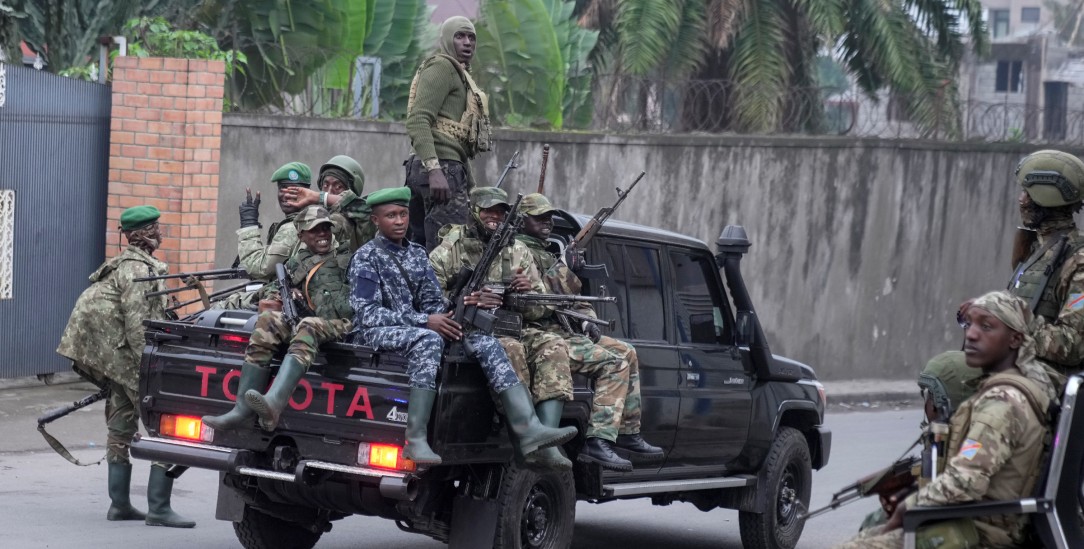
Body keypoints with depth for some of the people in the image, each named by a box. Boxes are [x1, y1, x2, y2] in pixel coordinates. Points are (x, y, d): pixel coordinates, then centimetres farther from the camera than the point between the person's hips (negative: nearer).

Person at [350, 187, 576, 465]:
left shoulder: (417, 254, 17)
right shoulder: (366, 257, -2)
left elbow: (432, 303, 15)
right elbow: (368, 314, -13)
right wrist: (424, 321, -20)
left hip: (417, 329, 6)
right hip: (377, 334, -6)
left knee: (483, 341, -13)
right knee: (428, 339, -38)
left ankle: (527, 428, -27)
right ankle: (415, 440, -43)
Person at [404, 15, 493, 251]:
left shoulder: (459, 73, 25)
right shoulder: (441, 67, -4)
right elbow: (417, 121, -15)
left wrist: (470, 184, 21)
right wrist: (434, 169, -25)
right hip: (442, 169, -10)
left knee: (421, 248, 9)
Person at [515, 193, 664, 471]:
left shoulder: (546, 250, 23)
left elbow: (572, 292, 25)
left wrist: (587, 319, 9)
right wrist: (563, 269, -17)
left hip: (569, 332, 10)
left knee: (627, 353, 11)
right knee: (613, 362, -22)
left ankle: (628, 435, 11)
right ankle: (597, 444, -29)